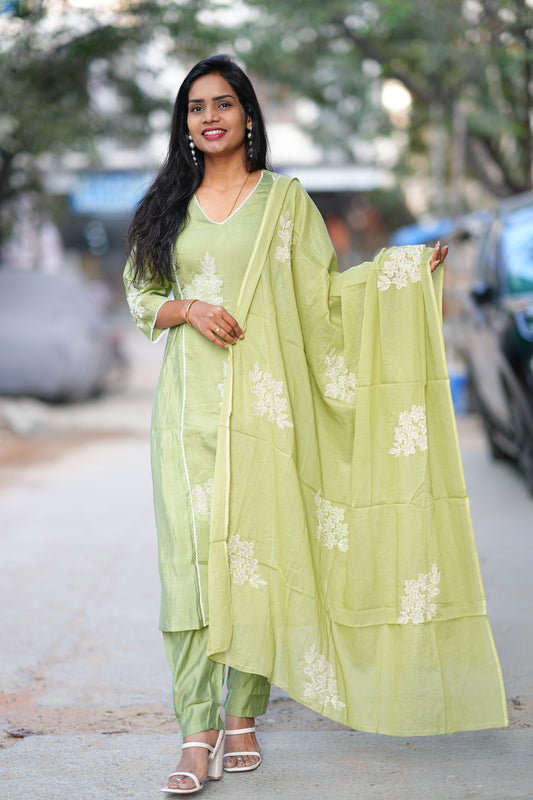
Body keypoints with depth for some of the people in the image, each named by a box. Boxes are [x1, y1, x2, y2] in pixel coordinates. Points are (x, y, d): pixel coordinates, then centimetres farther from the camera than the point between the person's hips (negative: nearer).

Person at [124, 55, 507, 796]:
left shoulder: (285, 198, 6)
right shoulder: (170, 203, 13)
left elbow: (323, 295, 5)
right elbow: (138, 295, 14)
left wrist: (407, 269, -6)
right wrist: (187, 308, -6)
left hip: (261, 401, -2)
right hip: (190, 402, 2)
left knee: (257, 553, -2)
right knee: (190, 556, -5)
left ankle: (243, 717, 10)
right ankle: (198, 733, -2)